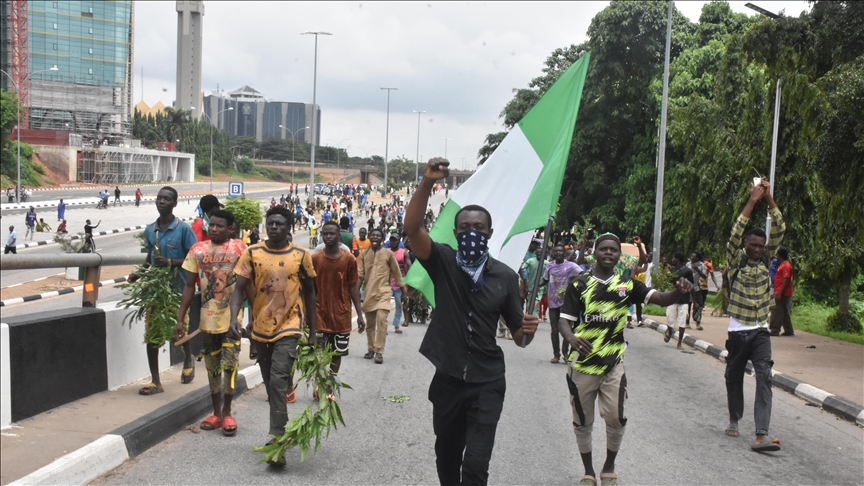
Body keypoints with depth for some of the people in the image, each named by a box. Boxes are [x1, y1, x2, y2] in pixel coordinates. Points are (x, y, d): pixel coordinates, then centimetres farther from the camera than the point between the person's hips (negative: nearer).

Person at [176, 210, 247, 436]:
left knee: (230, 364, -4)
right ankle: (216, 412, 23)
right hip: (207, 318, 3)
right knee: (212, 366, 11)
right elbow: (190, 286, 7)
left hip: (232, 317, -3)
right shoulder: (197, 250, 3)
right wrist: (180, 318, 4)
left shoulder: (239, 248, -6)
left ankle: (227, 412, 12)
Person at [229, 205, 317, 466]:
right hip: (260, 327, 3)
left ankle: (276, 439, -13)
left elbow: (309, 293, 6)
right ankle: (279, 431, 30)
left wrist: (312, 331, 7)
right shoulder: (252, 253, -1)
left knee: (279, 380, -16)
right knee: (269, 382, 14)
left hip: (288, 327, -3)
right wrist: (234, 317, -21)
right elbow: (240, 288, -3)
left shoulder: (301, 255, -3)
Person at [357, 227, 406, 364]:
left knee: (381, 319, -16)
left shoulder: (388, 253, 1)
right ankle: (371, 349, 22)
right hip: (368, 292, 3)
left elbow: (397, 273, 6)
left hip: (383, 292, -3)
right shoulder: (364, 254, 7)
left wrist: (403, 290, 8)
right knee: (370, 322, 9)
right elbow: (360, 275, 5)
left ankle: (379, 351, -14)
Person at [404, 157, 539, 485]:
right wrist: (427, 182, -35)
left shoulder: (505, 276, -1)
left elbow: (518, 336, 6)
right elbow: (412, 227, -22)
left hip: (487, 383, -1)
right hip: (447, 380, 1)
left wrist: (528, 330, -18)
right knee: (447, 457, 18)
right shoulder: (443, 262, -4)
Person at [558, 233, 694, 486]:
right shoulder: (579, 284, -5)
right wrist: (571, 338, -30)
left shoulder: (627, 284, -1)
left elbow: (662, 299, -8)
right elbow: (564, 320, -7)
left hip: (613, 364, 1)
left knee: (616, 419, -2)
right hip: (582, 364, 0)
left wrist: (679, 291, -31)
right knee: (583, 422, 10)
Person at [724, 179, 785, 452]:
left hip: (761, 331, 2)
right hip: (738, 332, -1)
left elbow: (779, 231, -2)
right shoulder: (735, 261, -3)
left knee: (764, 378, -12)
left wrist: (769, 199, -11)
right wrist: (752, 201, -22)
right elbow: (735, 234, -19)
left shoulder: (766, 260, 6)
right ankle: (734, 421, 34)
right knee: (734, 378, 12)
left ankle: (761, 435, -19)